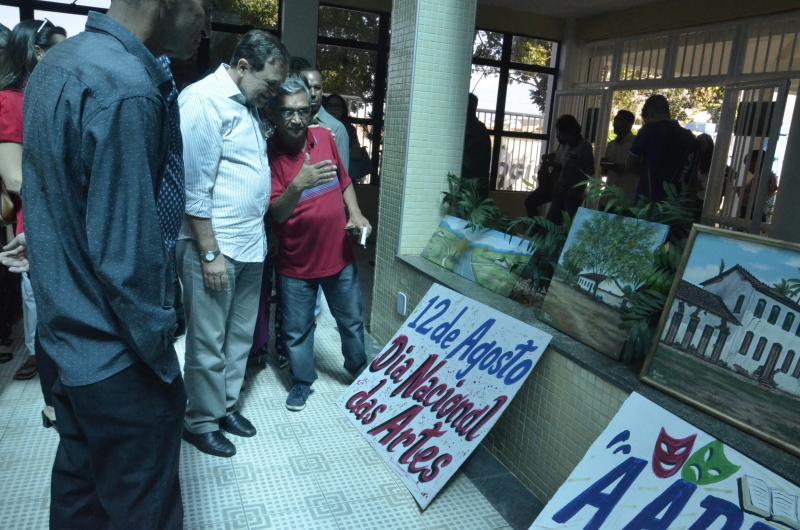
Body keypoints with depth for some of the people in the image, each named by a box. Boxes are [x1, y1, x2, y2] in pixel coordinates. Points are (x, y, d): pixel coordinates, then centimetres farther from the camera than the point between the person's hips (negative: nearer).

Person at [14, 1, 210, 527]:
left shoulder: (58, 61, 8)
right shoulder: (124, 87, -24)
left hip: (69, 335, 9)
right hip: (116, 356, -9)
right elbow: (125, 256, -25)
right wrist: (162, 359, -13)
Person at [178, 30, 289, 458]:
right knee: (207, 343, 5)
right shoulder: (203, 100, -14)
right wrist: (210, 252, -17)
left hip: (251, 243, 9)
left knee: (240, 337, 17)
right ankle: (200, 422, 23)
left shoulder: (249, 105, 14)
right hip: (214, 244, -8)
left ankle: (226, 406, 34)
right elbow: (194, 186, -17)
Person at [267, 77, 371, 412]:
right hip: (296, 263, -3)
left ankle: (359, 370, 42)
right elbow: (276, 213, -22)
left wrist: (355, 214, -2)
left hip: (339, 255, 4)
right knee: (297, 330, 11)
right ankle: (302, 381, 34)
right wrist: (298, 184, -39)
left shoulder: (325, 137, -2)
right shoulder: (270, 155, -15)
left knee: (351, 320, 19)